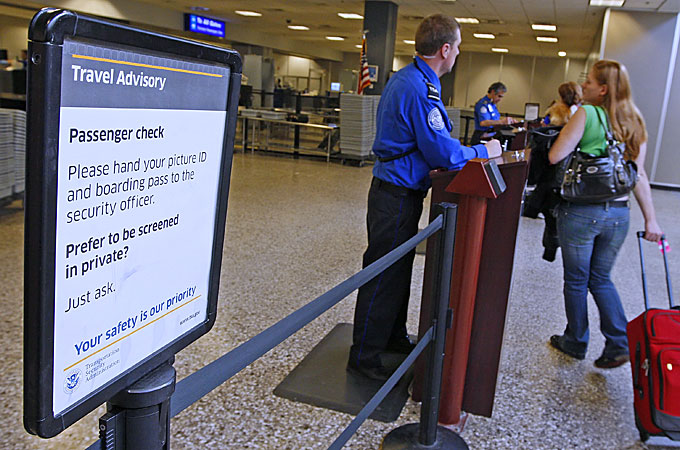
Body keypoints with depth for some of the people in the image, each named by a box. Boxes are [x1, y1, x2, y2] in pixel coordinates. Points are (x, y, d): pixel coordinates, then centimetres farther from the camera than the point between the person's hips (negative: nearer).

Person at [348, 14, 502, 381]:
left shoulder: (405, 78, 12)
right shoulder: (420, 90, -22)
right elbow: (443, 152, -22)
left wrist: (468, 151, 11)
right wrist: (483, 152, -6)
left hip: (396, 189, 10)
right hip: (397, 196, -10)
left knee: (398, 270, 20)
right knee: (384, 276, -1)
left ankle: (393, 337, 35)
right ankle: (364, 358, 11)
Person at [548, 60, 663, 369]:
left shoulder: (587, 114, -10)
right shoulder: (633, 122, 7)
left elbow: (555, 156, -14)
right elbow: (639, 175, 6)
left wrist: (568, 129, 5)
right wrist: (650, 219, 7)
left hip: (581, 212, -5)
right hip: (618, 213, 6)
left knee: (576, 280, 11)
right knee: (601, 278, 20)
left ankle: (576, 342, 25)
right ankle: (618, 344, 11)